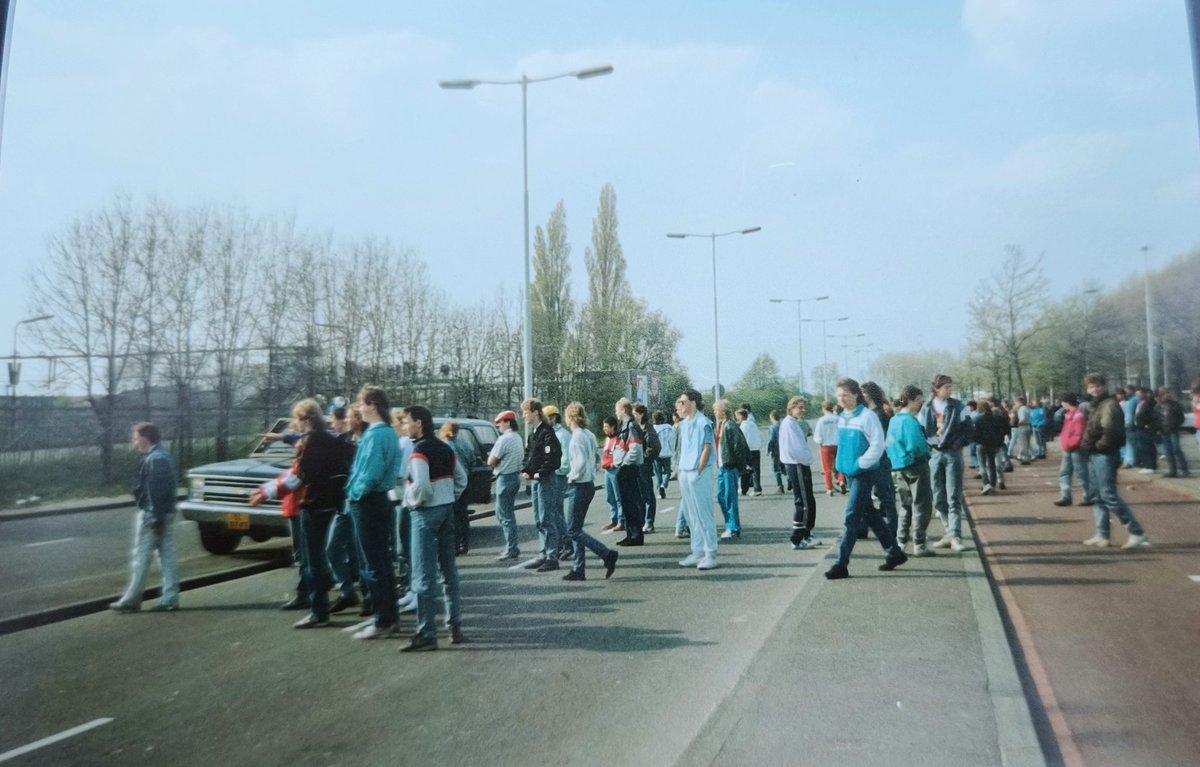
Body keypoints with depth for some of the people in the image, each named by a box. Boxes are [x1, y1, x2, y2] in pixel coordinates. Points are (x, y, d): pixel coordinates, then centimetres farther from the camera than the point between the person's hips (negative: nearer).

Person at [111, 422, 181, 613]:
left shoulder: (154, 460, -16)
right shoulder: (163, 457, 14)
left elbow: (156, 492, -21)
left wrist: (157, 519, -22)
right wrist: (160, 518, 19)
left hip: (152, 515, -10)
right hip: (166, 514, 10)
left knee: (141, 558, 0)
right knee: (167, 556, 8)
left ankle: (131, 600, 9)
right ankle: (170, 598, 11)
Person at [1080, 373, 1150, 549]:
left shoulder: (1109, 405, -13)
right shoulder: (1096, 405, 16)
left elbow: (1110, 431, -25)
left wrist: (1098, 445, -13)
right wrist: (1088, 444, 6)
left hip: (1105, 455, -10)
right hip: (1096, 455, 10)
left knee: (1109, 495, -9)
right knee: (1099, 496, 11)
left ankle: (1137, 533, -2)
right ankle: (1102, 536, 17)